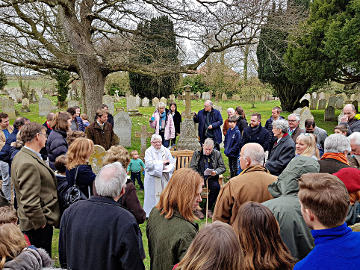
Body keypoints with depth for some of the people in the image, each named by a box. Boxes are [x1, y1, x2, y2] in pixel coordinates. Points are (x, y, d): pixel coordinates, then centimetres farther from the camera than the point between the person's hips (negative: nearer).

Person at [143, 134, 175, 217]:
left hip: (165, 178, 3)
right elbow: (149, 164, -14)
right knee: (153, 197, -2)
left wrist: (168, 168, -15)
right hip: (153, 178, -3)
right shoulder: (149, 151, 1)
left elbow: (172, 163, 7)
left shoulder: (166, 150, 11)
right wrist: (162, 162, -12)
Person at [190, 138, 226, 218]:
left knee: (216, 187, -30)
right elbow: (192, 167, 5)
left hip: (211, 177, 0)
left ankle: (209, 209, -12)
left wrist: (216, 172, -15)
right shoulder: (196, 153, 7)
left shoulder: (217, 154, 6)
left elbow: (222, 167, 7)